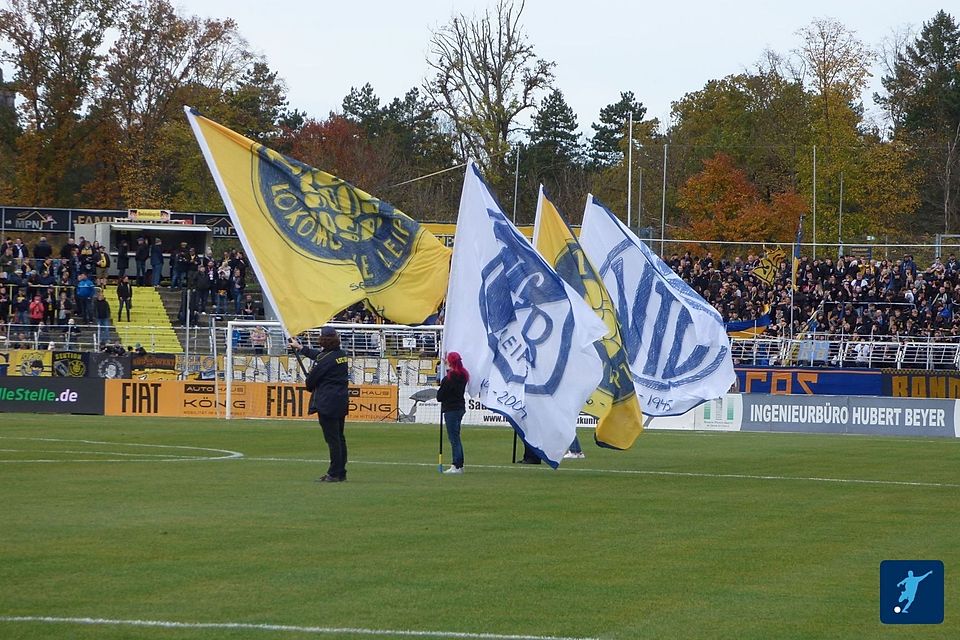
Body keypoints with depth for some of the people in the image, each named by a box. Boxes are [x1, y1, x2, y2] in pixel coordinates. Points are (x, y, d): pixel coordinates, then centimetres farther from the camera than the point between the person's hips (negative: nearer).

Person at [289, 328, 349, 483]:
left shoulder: (326, 358, -17)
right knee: (339, 438, 13)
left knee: (332, 438, -7)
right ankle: (341, 473, 16)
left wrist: (310, 387, 15)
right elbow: (317, 355, 26)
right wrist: (300, 348, 37)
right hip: (341, 402, 9)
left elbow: (311, 378, -9)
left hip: (327, 404, -9)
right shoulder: (342, 354, 9)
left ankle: (334, 474, -6)